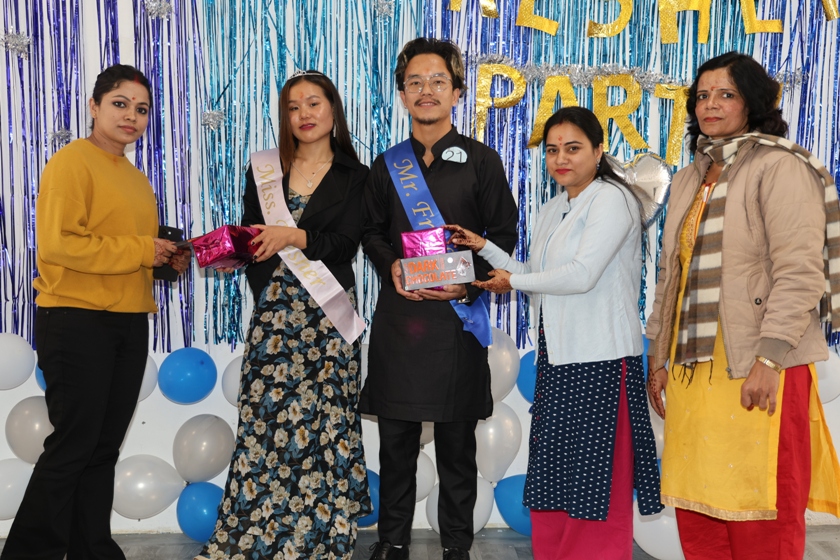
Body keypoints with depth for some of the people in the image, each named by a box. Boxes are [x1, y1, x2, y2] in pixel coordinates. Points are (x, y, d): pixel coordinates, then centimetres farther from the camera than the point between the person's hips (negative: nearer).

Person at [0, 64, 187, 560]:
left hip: (129, 324, 8)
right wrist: (138, 250, -17)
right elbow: (57, 244, -21)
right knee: (72, 445, -2)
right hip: (76, 322, -8)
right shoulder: (72, 162, -10)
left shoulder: (136, 178, 17)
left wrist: (166, 257, 7)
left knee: (105, 446, 14)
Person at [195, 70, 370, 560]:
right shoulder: (264, 170, 13)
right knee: (265, 420, 0)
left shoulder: (354, 178, 6)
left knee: (322, 421, 0)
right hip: (274, 311, 2)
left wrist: (295, 237, -20)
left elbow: (345, 243, -6)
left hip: (327, 315, -2)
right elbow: (249, 236, 12)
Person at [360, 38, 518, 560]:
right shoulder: (387, 165, 11)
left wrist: (469, 282, -13)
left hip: (459, 316, -2)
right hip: (398, 315, 2)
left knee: (457, 441, 6)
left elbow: (504, 236, 2)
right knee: (396, 438, 8)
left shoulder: (481, 161, 2)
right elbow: (372, 232, 16)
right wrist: (391, 266, -5)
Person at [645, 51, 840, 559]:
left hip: (759, 373, -6)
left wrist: (767, 361, -20)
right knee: (697, 519, 8)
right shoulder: (690, 179, 18)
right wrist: (659, 358, 17)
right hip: (693, 369, 7)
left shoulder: (780, 167, -4)